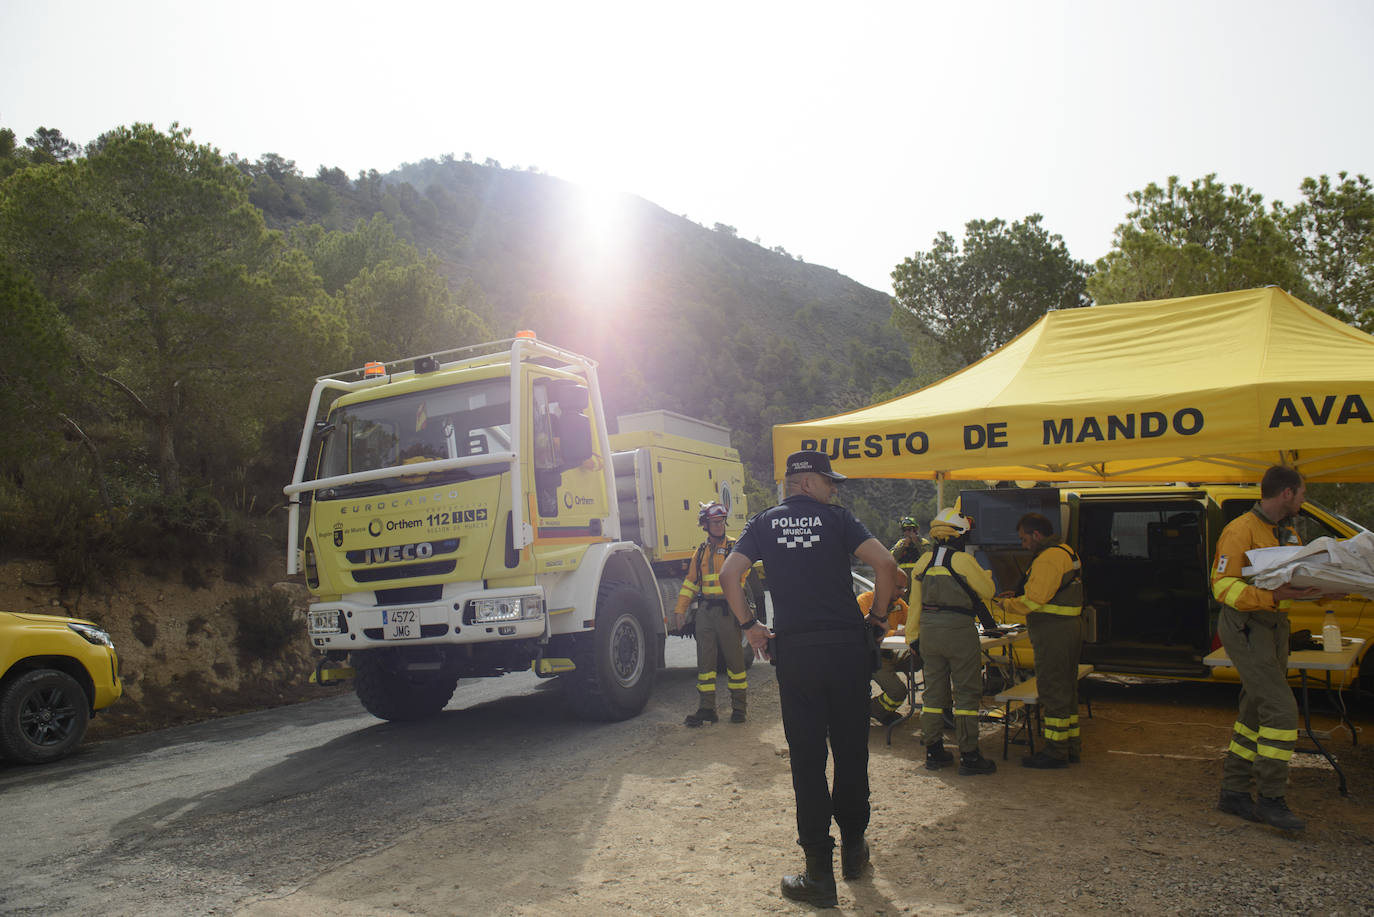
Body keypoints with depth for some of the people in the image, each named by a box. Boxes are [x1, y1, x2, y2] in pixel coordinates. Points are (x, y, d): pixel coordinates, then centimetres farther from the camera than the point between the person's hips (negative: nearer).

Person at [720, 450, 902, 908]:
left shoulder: (765, 523, 8)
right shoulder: (837, 518, 3)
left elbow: (729, 573, -2)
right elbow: (886, 565, -9)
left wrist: (749, 626, 6)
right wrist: (878, 617, 3)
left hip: (795, 651, 1)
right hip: (848, 645, 0)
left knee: (807, 759, 4)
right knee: (851, 750, 15)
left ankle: (819, 873, 6)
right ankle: (853, 847, 30)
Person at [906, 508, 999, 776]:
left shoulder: (923, 562, 7)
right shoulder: (963, 560, -11)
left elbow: (915, 603, 11)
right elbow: (988, 591, -1)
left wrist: (913, 637, 18)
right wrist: (986, 574, 20)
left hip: (929, 632, 6)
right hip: (959, 632, -6)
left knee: (934, 691, 13)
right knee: (967, 693, 2)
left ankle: (933, 752, 19)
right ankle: (969, 756, 5)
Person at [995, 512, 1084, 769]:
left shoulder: (1048, 558, -17)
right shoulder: (1066, 552, 17)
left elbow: (1034, 599, -22)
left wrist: (1008, 604, -5)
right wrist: (1018, 596, 12)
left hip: (1053, 632, -11)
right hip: (1070, 629, 11)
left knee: (1053, 691, -5)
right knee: (1066, 689, 16)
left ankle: (1055, 751, 1)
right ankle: (1071, 746, 25)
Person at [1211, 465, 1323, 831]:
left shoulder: (1288, 534, 16)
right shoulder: (1241, 530, -13)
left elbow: (1299, 578, 19)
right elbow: (1223, 585, -19)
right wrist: (1272, 596, -31)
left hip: (1275, 627, 9)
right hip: (1246, 627, -9)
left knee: (1256, 711, 11)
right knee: (1281, 708, -13)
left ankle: (1233, 791, 20)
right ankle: (1271, 799, -4)